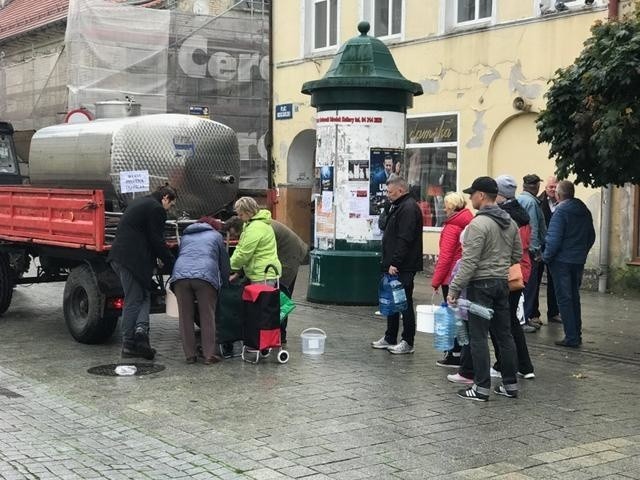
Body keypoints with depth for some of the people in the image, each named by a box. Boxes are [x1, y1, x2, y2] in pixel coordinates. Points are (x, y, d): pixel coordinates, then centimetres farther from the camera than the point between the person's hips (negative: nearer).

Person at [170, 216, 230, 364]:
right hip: (206, 275, -2)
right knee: (207, 317, 3)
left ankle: (190, 355, 8)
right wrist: (224, 280, 40)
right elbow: (224, 261, 26)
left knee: (185, 317, 7)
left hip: (180, 274, 3)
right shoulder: (216, 235, 25)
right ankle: (209, 355, 0)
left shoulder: (185, 236, 33)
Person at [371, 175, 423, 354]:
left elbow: (404, 240, -23)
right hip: (394, 266, 10)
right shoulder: (398, 206, 17)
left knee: (404, 303, -3)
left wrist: (395, 263, -22)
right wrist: (389, 262, 15)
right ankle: (390, 338, 25)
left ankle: (408, 342, 4)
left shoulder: (408, 208, -16)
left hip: (403, 267, -10)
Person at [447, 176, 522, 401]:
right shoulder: (510, 222, 10)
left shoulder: (479, 224, -16)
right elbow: (517, 255, 16)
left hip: (481, 285, -8)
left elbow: (469, 261, -20)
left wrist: (454, 288, -16)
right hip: (502, 283, 8)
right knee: (504, 335, 12)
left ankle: (481, 387, 0)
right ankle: (510, 384, 17)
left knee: (478, 337, -2)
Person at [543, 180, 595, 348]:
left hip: (562, 260, -7)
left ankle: (571, 337, -2)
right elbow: (591, 236, 15)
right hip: (579, 261, 7)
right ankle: (577, 334, 21)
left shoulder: (560, 211, -15)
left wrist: (546, 257, -9)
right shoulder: (585, 211, 8)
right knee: (574, 297, 17)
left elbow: (554, 239, -20)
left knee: (564, 298, -1)